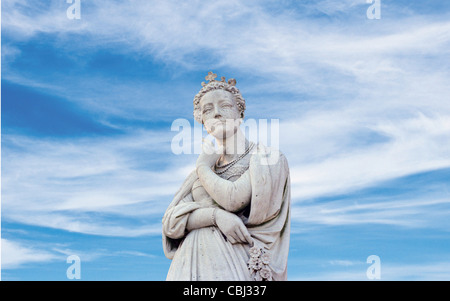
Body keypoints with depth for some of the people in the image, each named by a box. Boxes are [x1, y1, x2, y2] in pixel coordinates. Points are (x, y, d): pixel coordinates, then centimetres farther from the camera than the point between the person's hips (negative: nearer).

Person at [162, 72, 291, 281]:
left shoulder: (269, 159, 4)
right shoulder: (199, 176, 17)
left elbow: (233, 200, -11)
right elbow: (170, 223, 5)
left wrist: (203, 167, 5)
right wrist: (216, 215, -12)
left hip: (236, 264, -3)